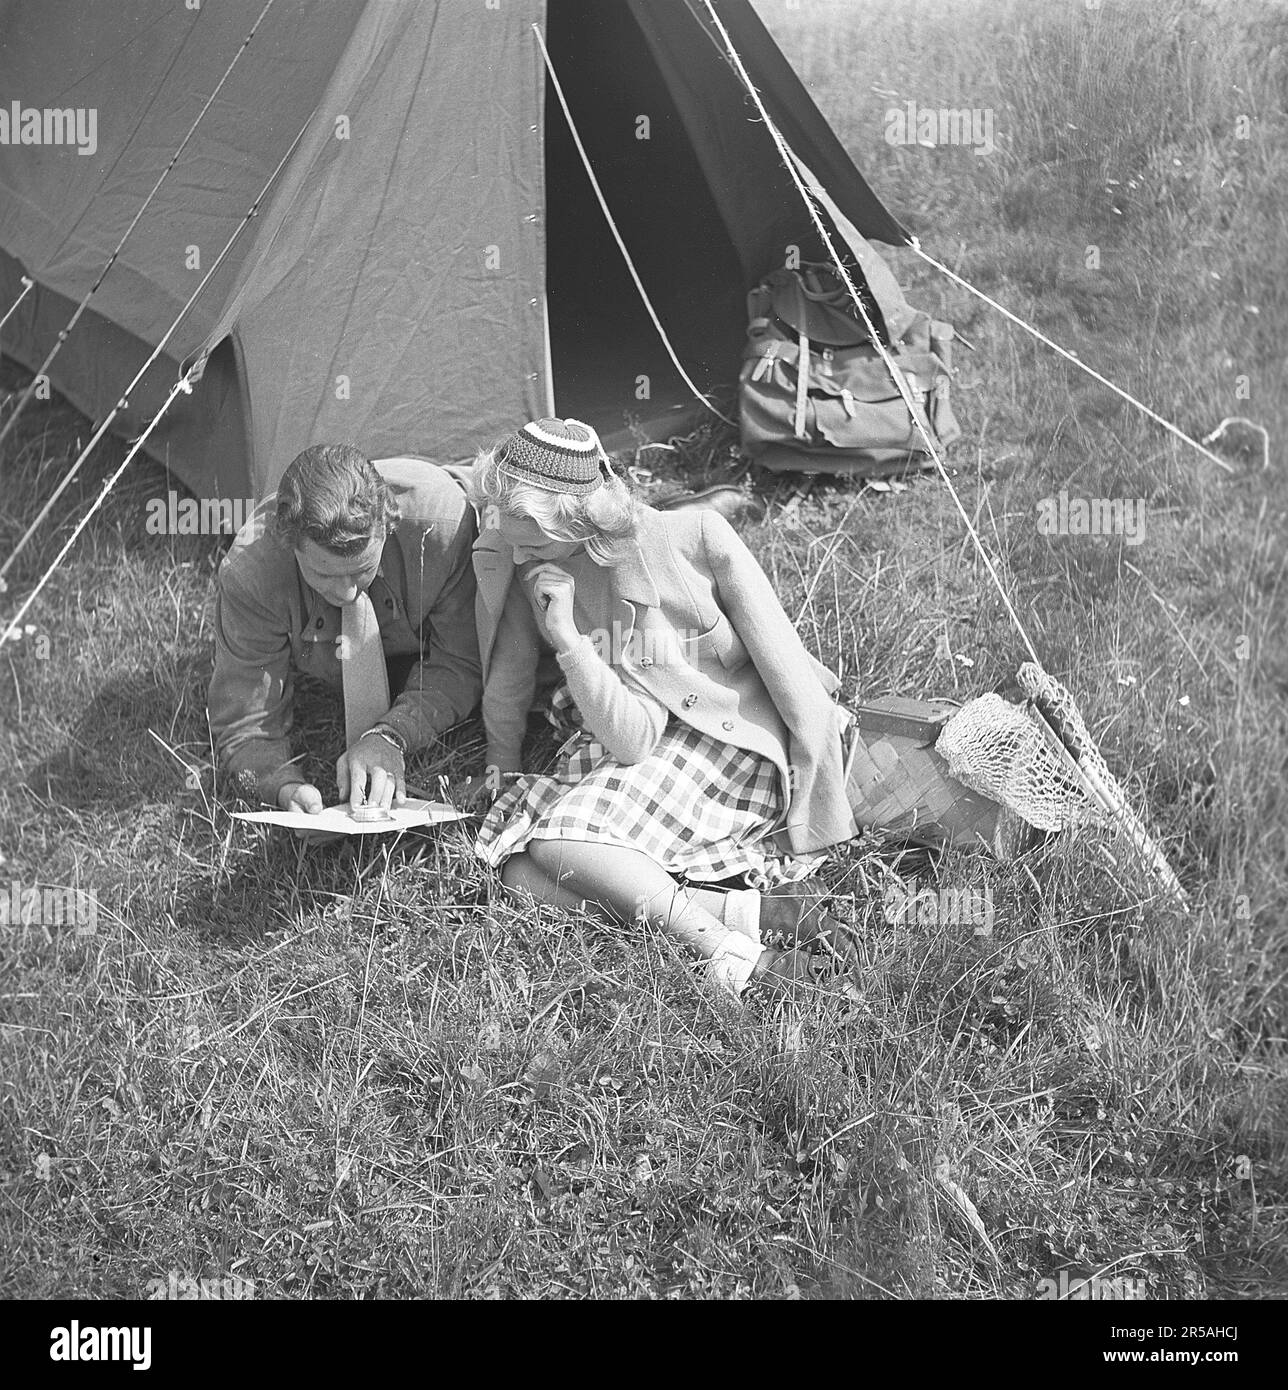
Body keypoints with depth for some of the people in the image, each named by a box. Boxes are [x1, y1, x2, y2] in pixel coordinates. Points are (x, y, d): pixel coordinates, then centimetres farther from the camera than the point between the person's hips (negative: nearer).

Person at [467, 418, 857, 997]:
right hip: (631, 759, 6)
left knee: (561, 842, -26)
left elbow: (789, 673, -11)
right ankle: (739, 914, -26)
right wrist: (563, 636, -21)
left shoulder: (695, 535, -17)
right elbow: (630, 741, -15)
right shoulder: (541, 577, -7)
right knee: (518, 867, -19)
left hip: (733, 743, -6)